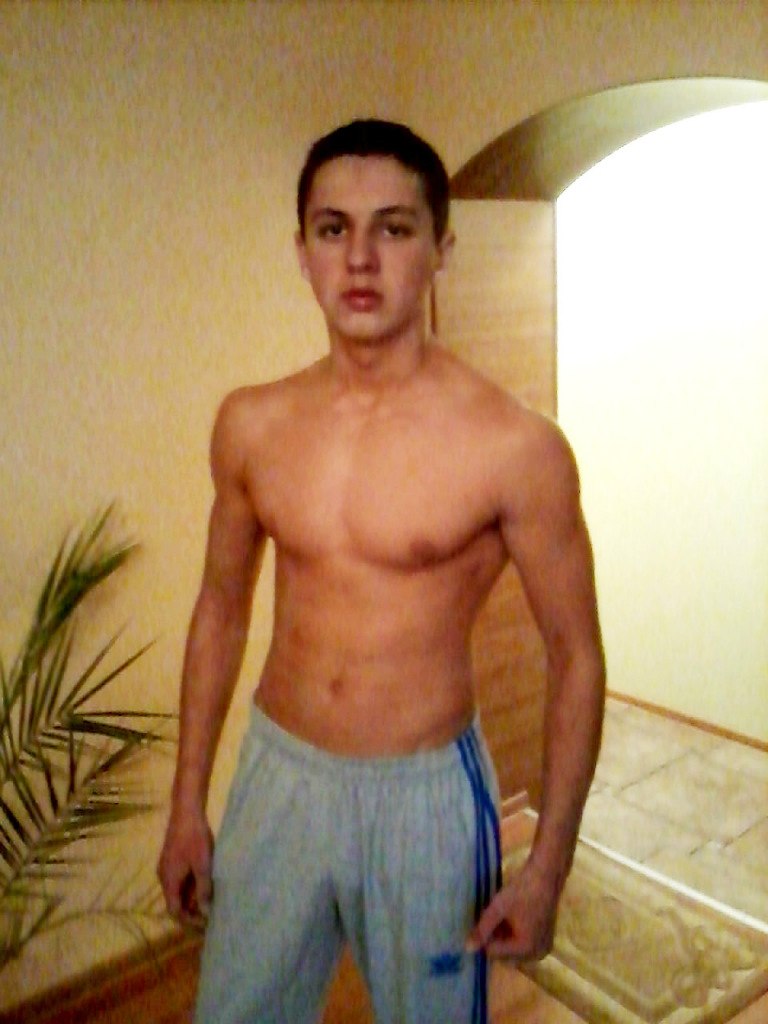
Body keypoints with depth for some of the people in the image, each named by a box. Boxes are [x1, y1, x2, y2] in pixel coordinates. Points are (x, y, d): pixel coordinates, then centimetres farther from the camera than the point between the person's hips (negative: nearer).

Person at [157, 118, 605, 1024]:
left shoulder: (515, 448, -18)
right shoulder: (251, 424, -5)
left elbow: (575, 656, -8)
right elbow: (220, 610, 6)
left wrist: (548, 866, -6)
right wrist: (187, 805, 9)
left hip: (426, 795, -3)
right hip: (276, 776, 4)